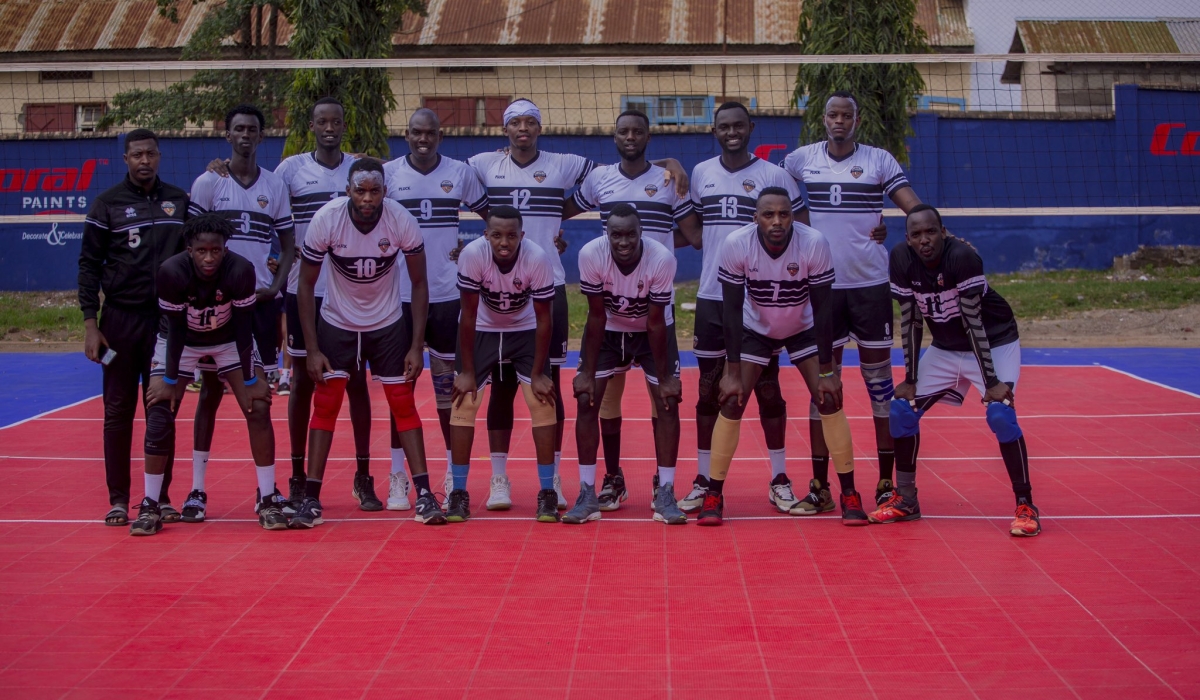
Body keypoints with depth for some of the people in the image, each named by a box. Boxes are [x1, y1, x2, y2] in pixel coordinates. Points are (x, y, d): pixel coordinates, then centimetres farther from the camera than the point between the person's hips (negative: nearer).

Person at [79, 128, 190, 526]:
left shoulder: (179, 201, 6)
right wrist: (90, 322, -7)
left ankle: (161, 497, 13)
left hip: (167, 319, 2)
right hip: (120, 319, -2)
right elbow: (89, 264, 0)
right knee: (118, 411, 3)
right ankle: (118, 500, 9)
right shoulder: (107, 203, 0)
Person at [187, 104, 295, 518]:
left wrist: (277, 285, -4)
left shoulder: (275, 186, 7)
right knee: (210, 391, 1)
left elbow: (288, 243, 11)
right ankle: (197, 489, 5)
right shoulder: (208, 183, 1)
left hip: (261, 299, 2)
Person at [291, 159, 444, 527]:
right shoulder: (325, 219, -21)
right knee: (325, 404, -4)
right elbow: (306, 284, -10)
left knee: (403, 403, -3)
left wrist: (416, 346, -10)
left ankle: (424, 495, 2)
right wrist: (312, 349, -12)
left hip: (388, 324, 0)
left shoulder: (402, 221, -20)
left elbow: (419, 283, -7)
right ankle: (311, 499, 2)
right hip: (336, 324, 0)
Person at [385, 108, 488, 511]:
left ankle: (453, 474, 15)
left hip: (447, 293, 0)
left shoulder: (461, 172, 3)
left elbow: (489, 214, 13)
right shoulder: (388, 173, 1)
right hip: (400, 293, 0)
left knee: (448, 383, 6)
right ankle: (398, 476, 11)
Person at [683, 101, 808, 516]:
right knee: (709, 388, 7)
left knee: (767, 386, 4)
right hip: (712, 296, 3)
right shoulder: (700, 174, 7)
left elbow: (802, 229, 0)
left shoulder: (773, 175, -3)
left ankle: (779, 480, 13)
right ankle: (703, 480, 14)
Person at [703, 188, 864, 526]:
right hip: (754, 330, 0)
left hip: (803, 330, 0)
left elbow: (822, 309, -19)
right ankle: (714, 495, 3)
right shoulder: (735, 244, -27)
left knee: (829, 399, -10)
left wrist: (826, 371, -18)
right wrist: (732, 372, -20)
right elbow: (732, 310, -19)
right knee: (731, 402, -9)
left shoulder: (814, 243, -28)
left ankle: (849, 494, 2)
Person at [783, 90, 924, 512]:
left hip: (870, 283, -1)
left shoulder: (879, 160, 1)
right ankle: (819, 486, 9)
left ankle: (886, 483, 10)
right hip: (822, 285, 1)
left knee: (879, 381, 2)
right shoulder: (801, 159, 6)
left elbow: (915, 208, -3)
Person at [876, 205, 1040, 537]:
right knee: (902, 409, -1)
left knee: (1000, 414, -24)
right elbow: (910, 320, -8)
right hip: (945, 347, 5)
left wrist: (992, 382, -28)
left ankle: (1025, 505, -10)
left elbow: (973, 322, -29)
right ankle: (905, 500, 15)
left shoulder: (963, 256, -29)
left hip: (994, 343, -5)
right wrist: (910, 379, -8)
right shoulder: (901, 259, -16)